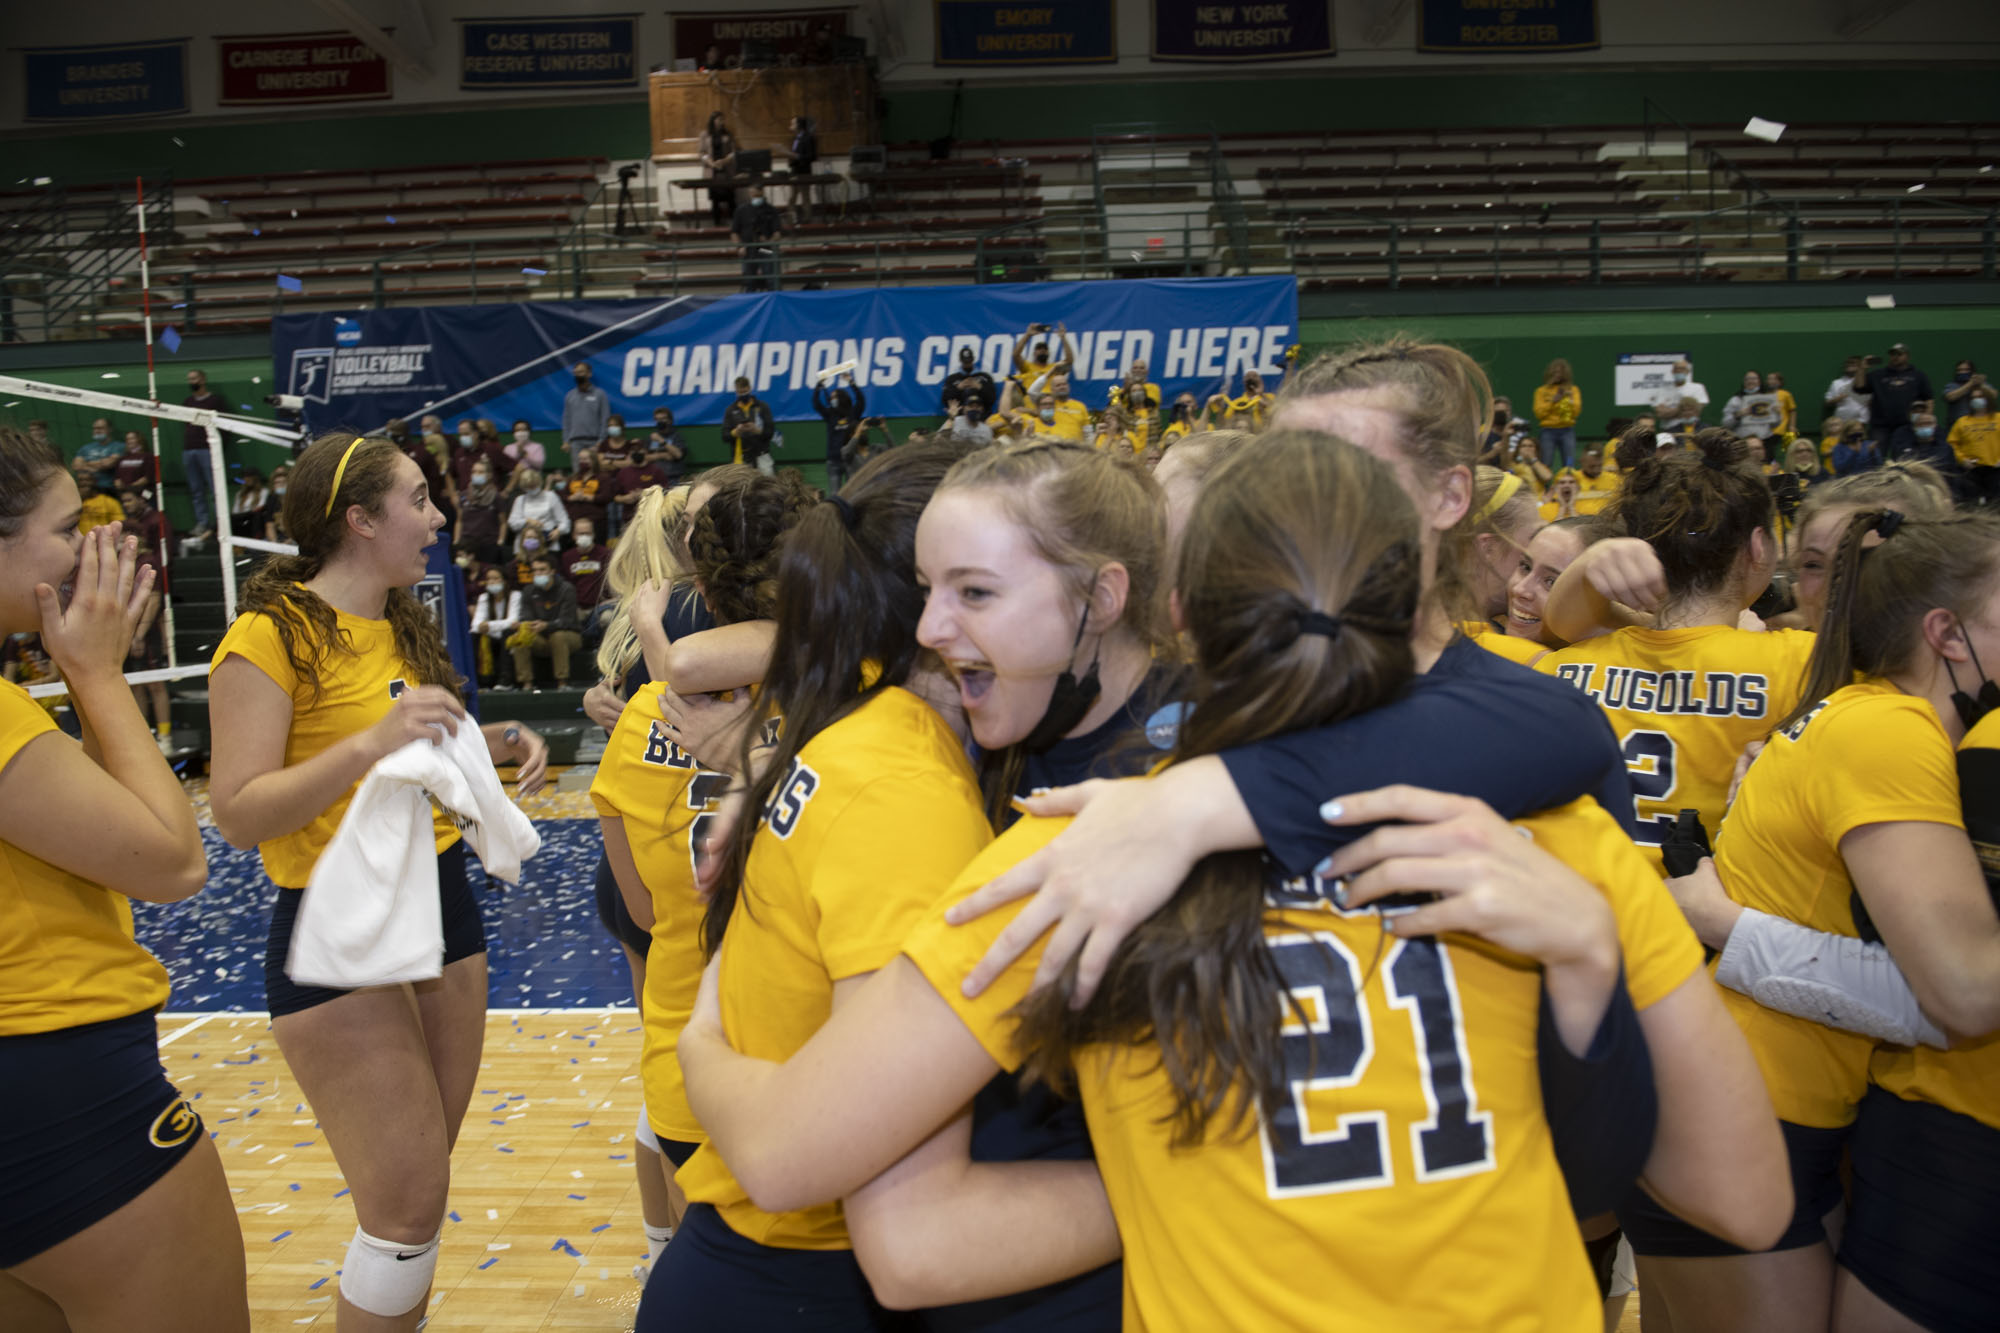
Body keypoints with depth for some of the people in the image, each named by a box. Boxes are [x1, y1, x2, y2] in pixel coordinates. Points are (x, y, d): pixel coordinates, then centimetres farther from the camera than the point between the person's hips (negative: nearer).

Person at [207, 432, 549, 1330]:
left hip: (442, 904, 8)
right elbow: (238, 812, -21)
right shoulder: (271, 635, -14)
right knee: (408, 1201, -6)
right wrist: (369, 745, -32)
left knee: (424, 1177, 15)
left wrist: (495, 741, 5)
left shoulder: (404, 626, 10)